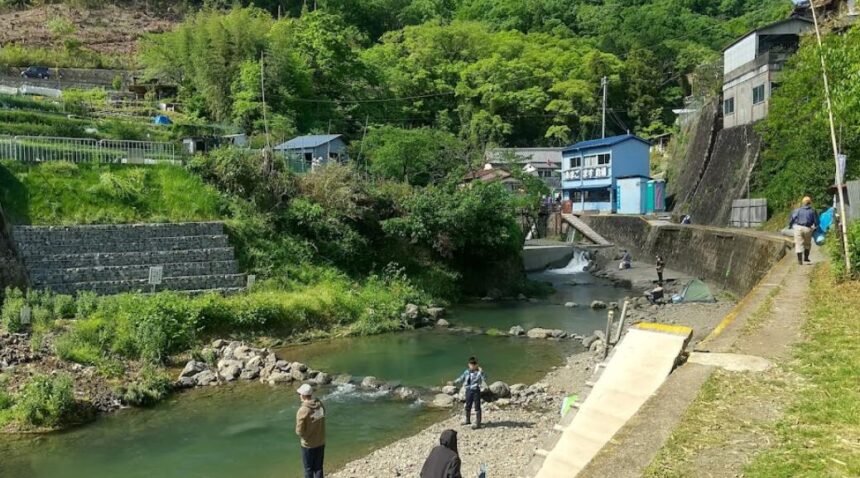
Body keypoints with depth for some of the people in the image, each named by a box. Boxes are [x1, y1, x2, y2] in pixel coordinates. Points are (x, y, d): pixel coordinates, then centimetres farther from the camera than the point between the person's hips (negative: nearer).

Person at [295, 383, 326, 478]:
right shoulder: (320, 405, -7)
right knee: (318, 467, 17)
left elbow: (299, 431, -18)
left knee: (309, 469, 12)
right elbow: (321, 422, 2)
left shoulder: (302, 410, -23)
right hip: (321, 442, 5)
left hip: (308, 444, -5)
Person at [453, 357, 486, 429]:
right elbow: (461, 379, 16)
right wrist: (454, 382, 10)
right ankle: (467, 420, 41)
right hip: (468, 390, 6)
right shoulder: (466, 372, 3)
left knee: (477, 407, -1)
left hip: (476, 391, -6)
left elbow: (484, 379, -28)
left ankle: (478, 423, 6)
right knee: (468, 406, 21)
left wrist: (481, 372, -34)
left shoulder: (479, 372, -13)